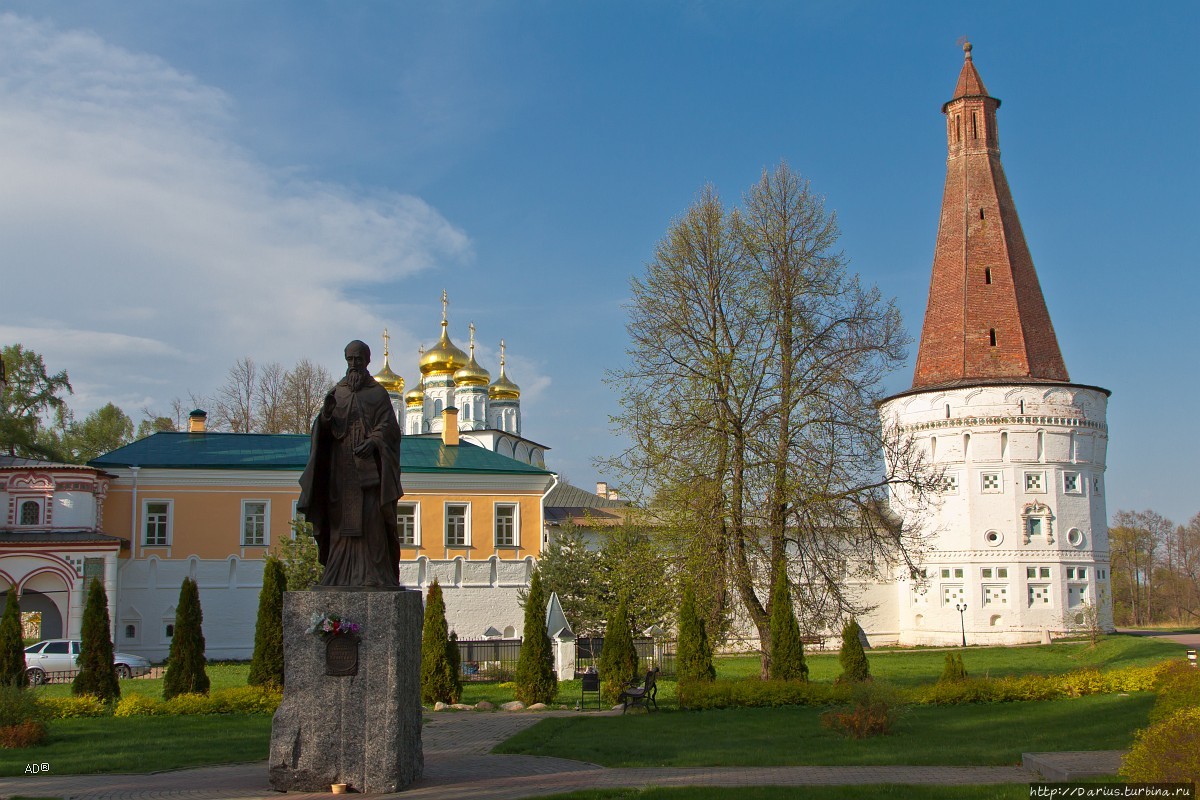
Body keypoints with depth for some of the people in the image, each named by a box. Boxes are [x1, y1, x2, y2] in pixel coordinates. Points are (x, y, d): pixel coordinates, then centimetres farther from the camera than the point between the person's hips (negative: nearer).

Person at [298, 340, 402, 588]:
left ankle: (372, 574, -11)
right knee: (342, 519, -1)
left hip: (369, 464, -3)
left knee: (370, 518, -10)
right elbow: (325, 429, 7)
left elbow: (388, 424, -3)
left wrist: (372, 441, -22)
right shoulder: (337, 392, 15)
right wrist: (327, 412, -16)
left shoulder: (378, 393, 7)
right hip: (341, 467, 3)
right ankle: (342, 574, -1)